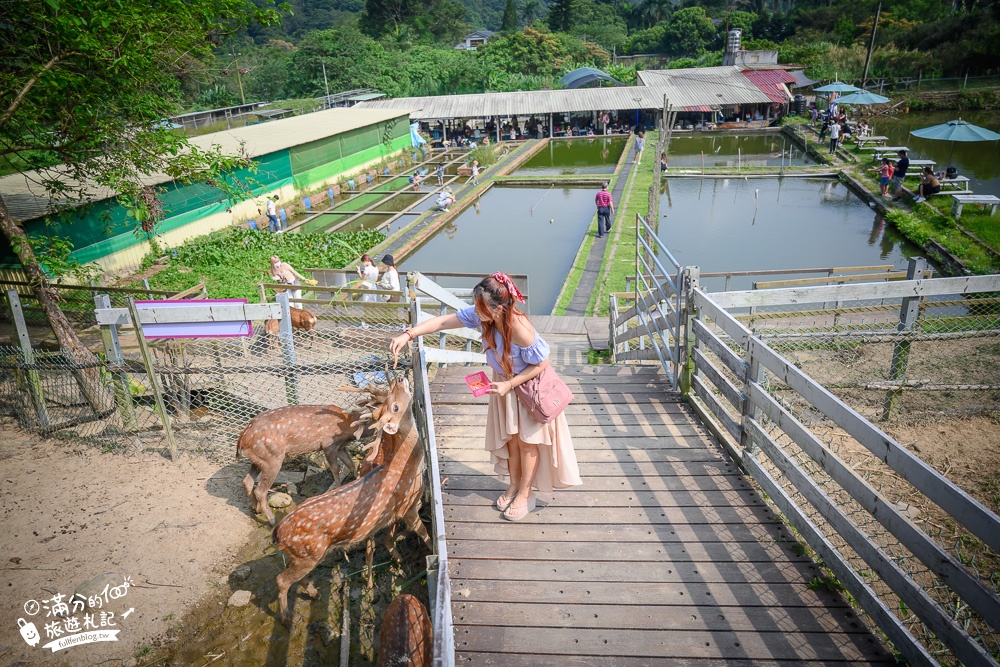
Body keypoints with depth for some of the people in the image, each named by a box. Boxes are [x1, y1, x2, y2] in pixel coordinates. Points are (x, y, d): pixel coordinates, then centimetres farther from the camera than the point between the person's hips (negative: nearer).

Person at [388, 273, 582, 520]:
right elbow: (443, 321, -15)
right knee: (510, 437, 20)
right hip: (505, 382, 6)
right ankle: (513, 485, 41)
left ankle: (526, 495, 29)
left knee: (527, 440, 11)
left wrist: (509, 384, -25)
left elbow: (541, 363, -25)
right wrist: (408, 335, -21)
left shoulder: (519, 329, -39)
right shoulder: (480, 315, -21)